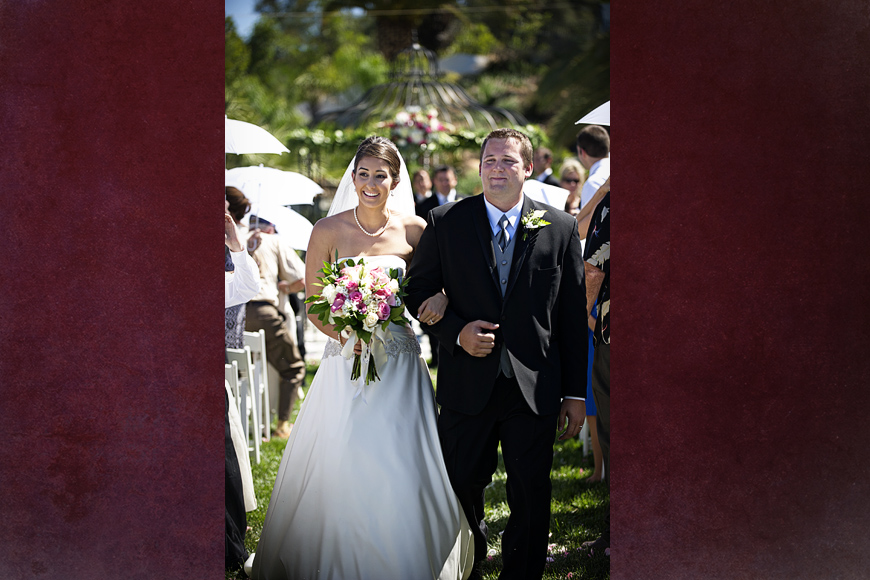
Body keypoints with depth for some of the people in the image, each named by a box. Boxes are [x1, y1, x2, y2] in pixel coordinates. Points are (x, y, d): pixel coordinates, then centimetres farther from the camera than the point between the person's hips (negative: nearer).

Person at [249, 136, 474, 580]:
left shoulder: (414, 230, 0)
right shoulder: (328, 231, -2)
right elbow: (313, 304, 3)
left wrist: (442, 298, -12)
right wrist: (346, 335, -15)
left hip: (400, 366, 1)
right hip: (345, 363, -1)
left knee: (405, 471, -5)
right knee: (339, 470, -4)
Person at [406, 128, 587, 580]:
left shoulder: (560, 229, 2)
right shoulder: (445, 223, 1)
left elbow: (573, 316, 4)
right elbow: (419, 291, 6)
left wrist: (575, 392, 2)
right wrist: (456, 331, -12)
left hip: (534, 387, 0)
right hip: (467, 385, 0)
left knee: (530, 500, 6)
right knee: (461, 490, 10)